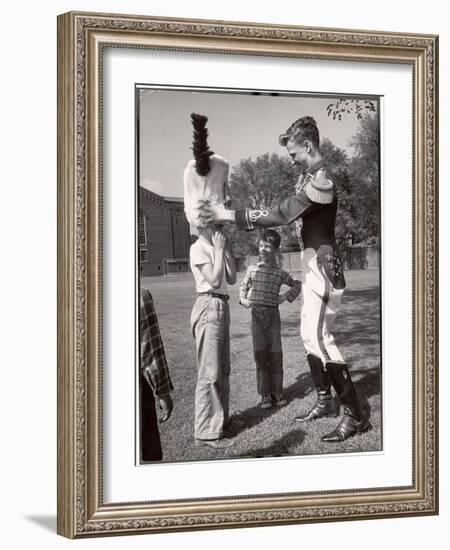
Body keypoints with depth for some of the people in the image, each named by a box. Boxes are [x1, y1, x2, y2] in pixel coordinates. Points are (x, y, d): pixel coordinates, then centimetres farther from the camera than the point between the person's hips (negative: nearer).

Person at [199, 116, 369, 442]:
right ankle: (325, 401, 25)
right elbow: (291, 214, 14)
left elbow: (282, 214, -26)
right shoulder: (310, 177, 13)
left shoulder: (320, 179, -19)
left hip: (322, 265, -10)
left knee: (320, 338, -13)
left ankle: (355, 415, -11)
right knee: (311, 335, 15)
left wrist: (231, 216, -23)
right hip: (313, 264, 10)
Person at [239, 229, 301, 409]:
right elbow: (244, 286, 18)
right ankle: (265, 394, 5)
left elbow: (297, 285, 15)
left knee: (275, 355, 3)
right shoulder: (252, 270, 3)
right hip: (256, 314, 0)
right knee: (260, 355, -1)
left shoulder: (280, 273, 1)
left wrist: (286, 297, 2)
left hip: (273, 314, 0)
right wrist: (243, 299, 2)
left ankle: (277, 392, 13)